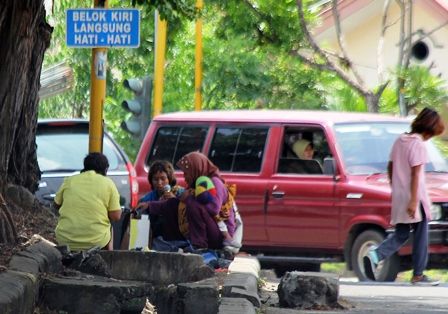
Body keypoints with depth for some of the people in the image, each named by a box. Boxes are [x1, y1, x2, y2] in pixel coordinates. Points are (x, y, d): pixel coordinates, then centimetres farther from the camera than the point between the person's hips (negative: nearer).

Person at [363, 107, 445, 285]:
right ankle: (418, 275, 8)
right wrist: (414, 200, -20)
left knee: (400, 235, 11)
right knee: (420, 236, 5)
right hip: (413, 197, -7)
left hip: (398, 197, 7)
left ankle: (375, 255, -13)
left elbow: (390, 168, 16)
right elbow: (415, 174, -18)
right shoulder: (418, 145, -14)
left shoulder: (400, 140, 10)